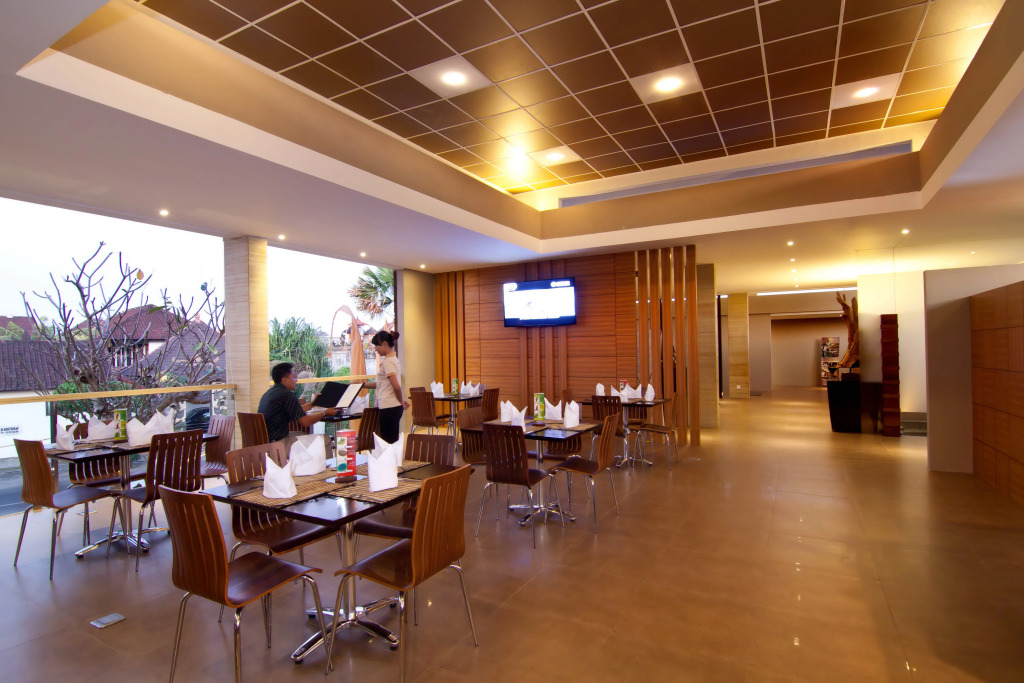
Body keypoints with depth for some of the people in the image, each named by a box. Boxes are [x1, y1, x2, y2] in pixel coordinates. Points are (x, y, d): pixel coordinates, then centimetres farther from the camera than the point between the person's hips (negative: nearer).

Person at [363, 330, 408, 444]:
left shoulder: (388, 361, -13)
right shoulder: (392, 359, 16)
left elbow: (396, 386, -21)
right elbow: (382, 383, 24)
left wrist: (401, 401, -7)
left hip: (389, 408, -9)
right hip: (392, 407, 9)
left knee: (388, 442, -5)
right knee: (393, 442, 11)